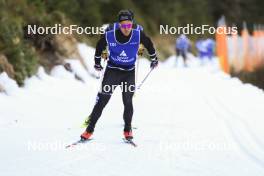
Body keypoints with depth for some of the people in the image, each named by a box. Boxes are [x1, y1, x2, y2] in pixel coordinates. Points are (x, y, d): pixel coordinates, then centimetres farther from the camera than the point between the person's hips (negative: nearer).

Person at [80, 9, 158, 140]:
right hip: (112, 70, -1)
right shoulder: (109, 36, -17)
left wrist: (154, 59, 19)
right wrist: (97, 62, 17)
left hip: (129, 72, 1)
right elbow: (99, 47, 5)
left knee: (128, 102, -1)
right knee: (102, 101, -4)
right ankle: (90, 129, 3)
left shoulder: (138, 35, -16)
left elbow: (148, 44, 6)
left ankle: (128, 130, 18)